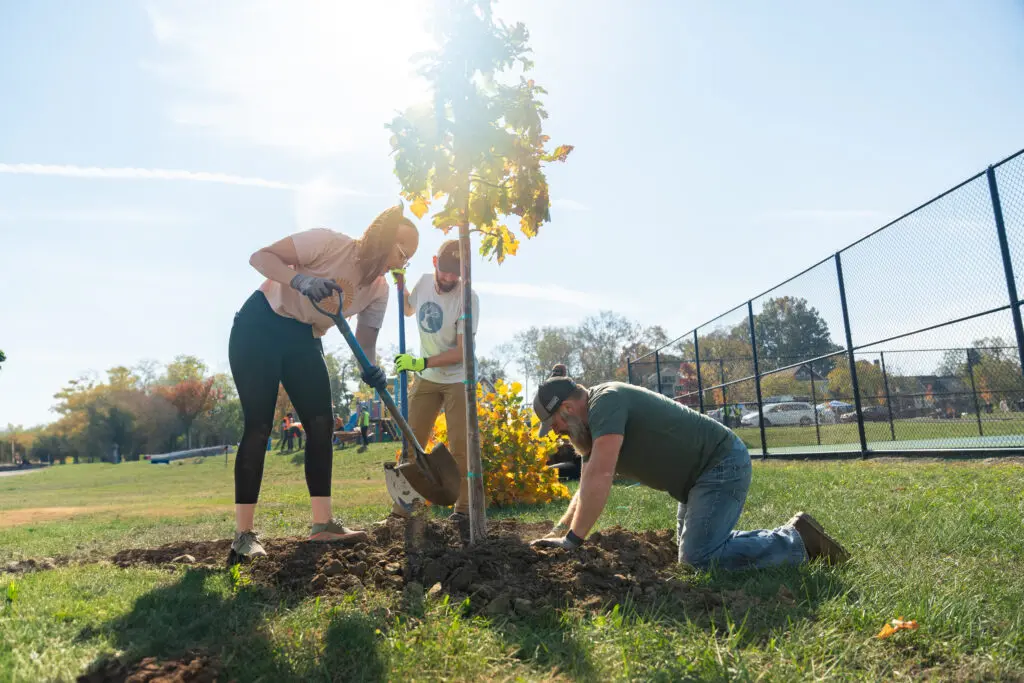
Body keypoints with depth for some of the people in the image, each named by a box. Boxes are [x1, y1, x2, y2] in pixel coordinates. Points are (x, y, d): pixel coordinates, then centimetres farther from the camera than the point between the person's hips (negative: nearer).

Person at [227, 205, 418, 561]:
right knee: (259, 427, -10)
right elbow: (261, 256, -21)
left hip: (303, 340, 6)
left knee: (321, 424, -4)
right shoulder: (330, 243, -22)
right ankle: (243, 534, -4)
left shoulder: (379, 289, -4)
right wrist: (300, 281, -39)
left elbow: (365, 342, -4)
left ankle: (322, 523, 3)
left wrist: (371, 369, -26)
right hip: (259, 327, -6)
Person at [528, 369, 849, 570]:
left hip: (723, 463, -10)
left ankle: (796, 542, -2)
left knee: (698, 557, -18)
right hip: (702, 473, 10)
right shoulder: (592, 427, 9)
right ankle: (789, 534, 21)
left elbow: (599, 477, -30)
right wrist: (557, 532, 5)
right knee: (694, 547, 17)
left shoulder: (606, 400, -22)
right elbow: (586, 489, 15)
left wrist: (572, 540, -24)